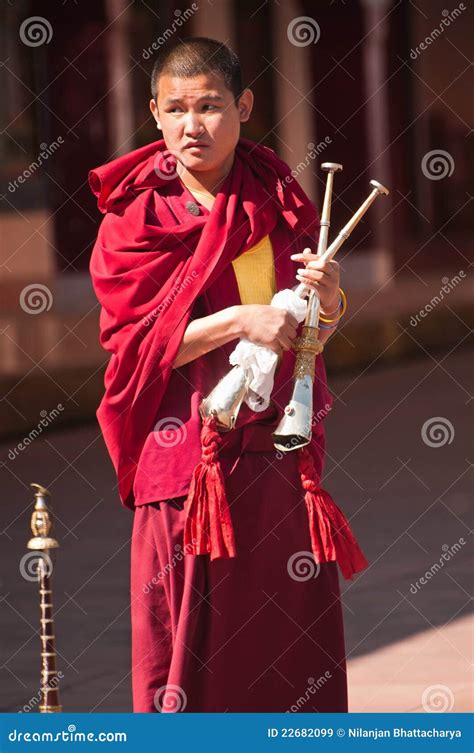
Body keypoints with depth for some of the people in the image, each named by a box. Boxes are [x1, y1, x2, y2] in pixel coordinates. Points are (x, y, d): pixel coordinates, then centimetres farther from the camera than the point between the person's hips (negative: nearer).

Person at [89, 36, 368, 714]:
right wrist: (239, 320, -18)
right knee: (187, 625, -3)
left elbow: (315, 333, 14)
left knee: (297, 629, 3)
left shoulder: (280, 198, 8)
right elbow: (133, 341, -9)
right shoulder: (136, 216, -2)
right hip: (186, 448, -3)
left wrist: (327, 297, -9)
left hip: (281, 445, 3)